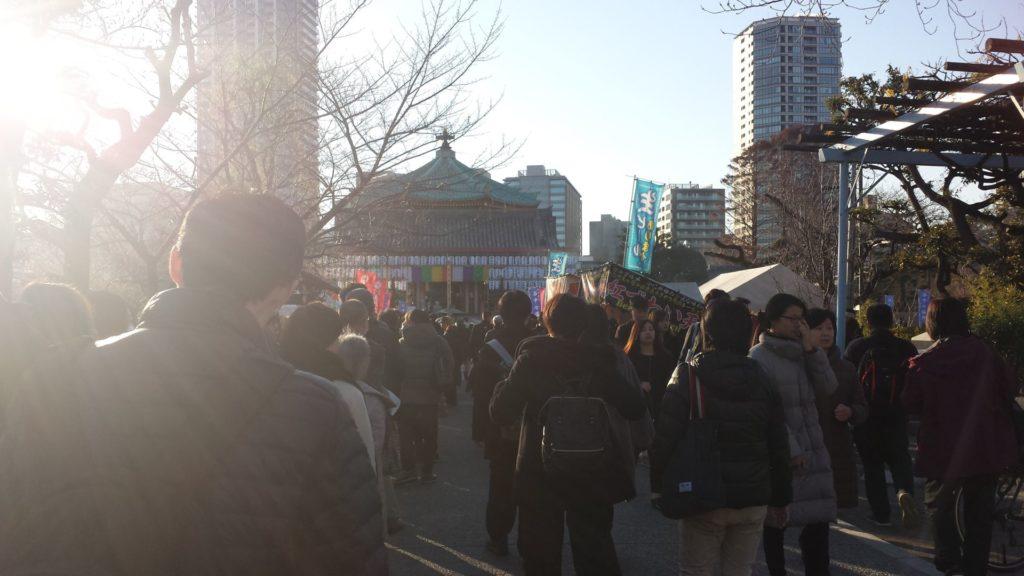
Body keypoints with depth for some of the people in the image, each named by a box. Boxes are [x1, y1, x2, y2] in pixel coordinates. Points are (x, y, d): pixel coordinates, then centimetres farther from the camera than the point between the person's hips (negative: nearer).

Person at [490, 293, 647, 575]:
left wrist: (502, 387, 7)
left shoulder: (530, 358, -10)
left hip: (540, 476, -1)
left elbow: (501, 412, -12)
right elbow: (635, 408, -6)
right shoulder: (599, 361, -7)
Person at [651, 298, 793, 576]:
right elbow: (779, 446, 7)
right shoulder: (762, 379, 4)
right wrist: (781, 498, 15)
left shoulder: (688, 376, -8)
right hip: (753, 500, 3)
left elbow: (666, 437, -13)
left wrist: (661, 483, 0)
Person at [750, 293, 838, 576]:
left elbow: (828, 388, 3)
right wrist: (792, 451, -17)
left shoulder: (803, 352, 14)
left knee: (819, 520, 3)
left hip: (813, 449, 6)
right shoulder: (759, 356, -7)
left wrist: (811, 349, -6)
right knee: (776, 522, 3)